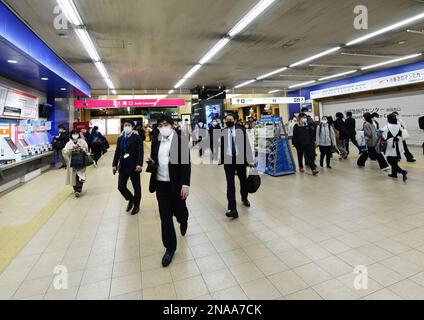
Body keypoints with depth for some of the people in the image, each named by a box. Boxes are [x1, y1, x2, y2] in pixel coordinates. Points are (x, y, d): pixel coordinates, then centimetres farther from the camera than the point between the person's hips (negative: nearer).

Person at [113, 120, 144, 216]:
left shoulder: (137, 137, -6)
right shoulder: (120, 138, 10)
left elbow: (140, 152, -15)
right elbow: (117, 152, 11)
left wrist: (139, 164, -25)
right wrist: (115, 164, 7)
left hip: (133, 166, -4)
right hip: (123, 166, 5)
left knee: (136, 187, 7)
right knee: (121, 186, 2)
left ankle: (136, 205, 27)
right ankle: (131, 199, 30)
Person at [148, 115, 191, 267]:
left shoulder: (180, 139, -7)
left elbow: (186, 162, -11)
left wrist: (185, 184, -18)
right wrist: (151, 161, -6)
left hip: (176, 184, -3)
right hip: (161, 184, 4)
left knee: (179, 211, 13)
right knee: (165, 217, 6)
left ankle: (183, 222, 51)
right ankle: (170, 248, 22)